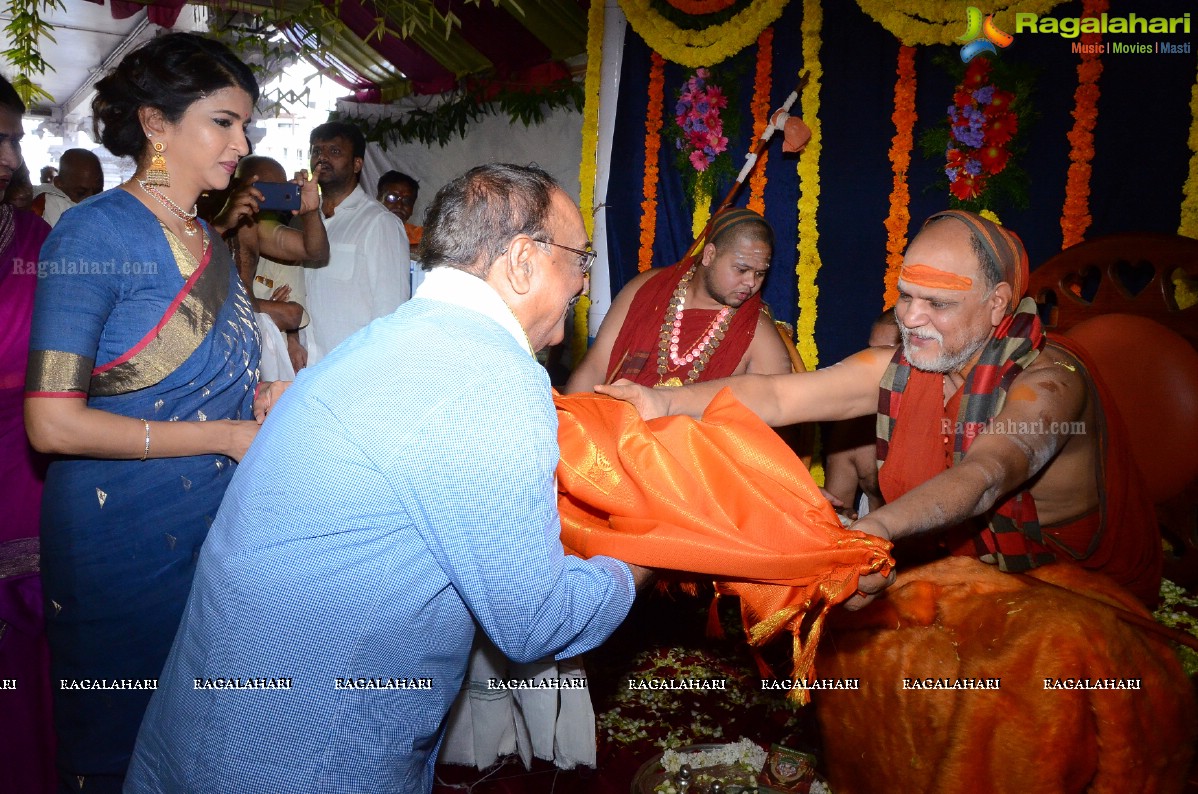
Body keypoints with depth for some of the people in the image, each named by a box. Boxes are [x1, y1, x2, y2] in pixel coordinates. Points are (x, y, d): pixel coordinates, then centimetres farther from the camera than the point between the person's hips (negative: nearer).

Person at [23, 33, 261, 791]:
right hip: (125, 533, -6)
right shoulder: (95, 234, -14)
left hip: (217, 523, 6)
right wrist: (225, 435, -17)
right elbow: (54, 422, -19)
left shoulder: (209, 242, 8)